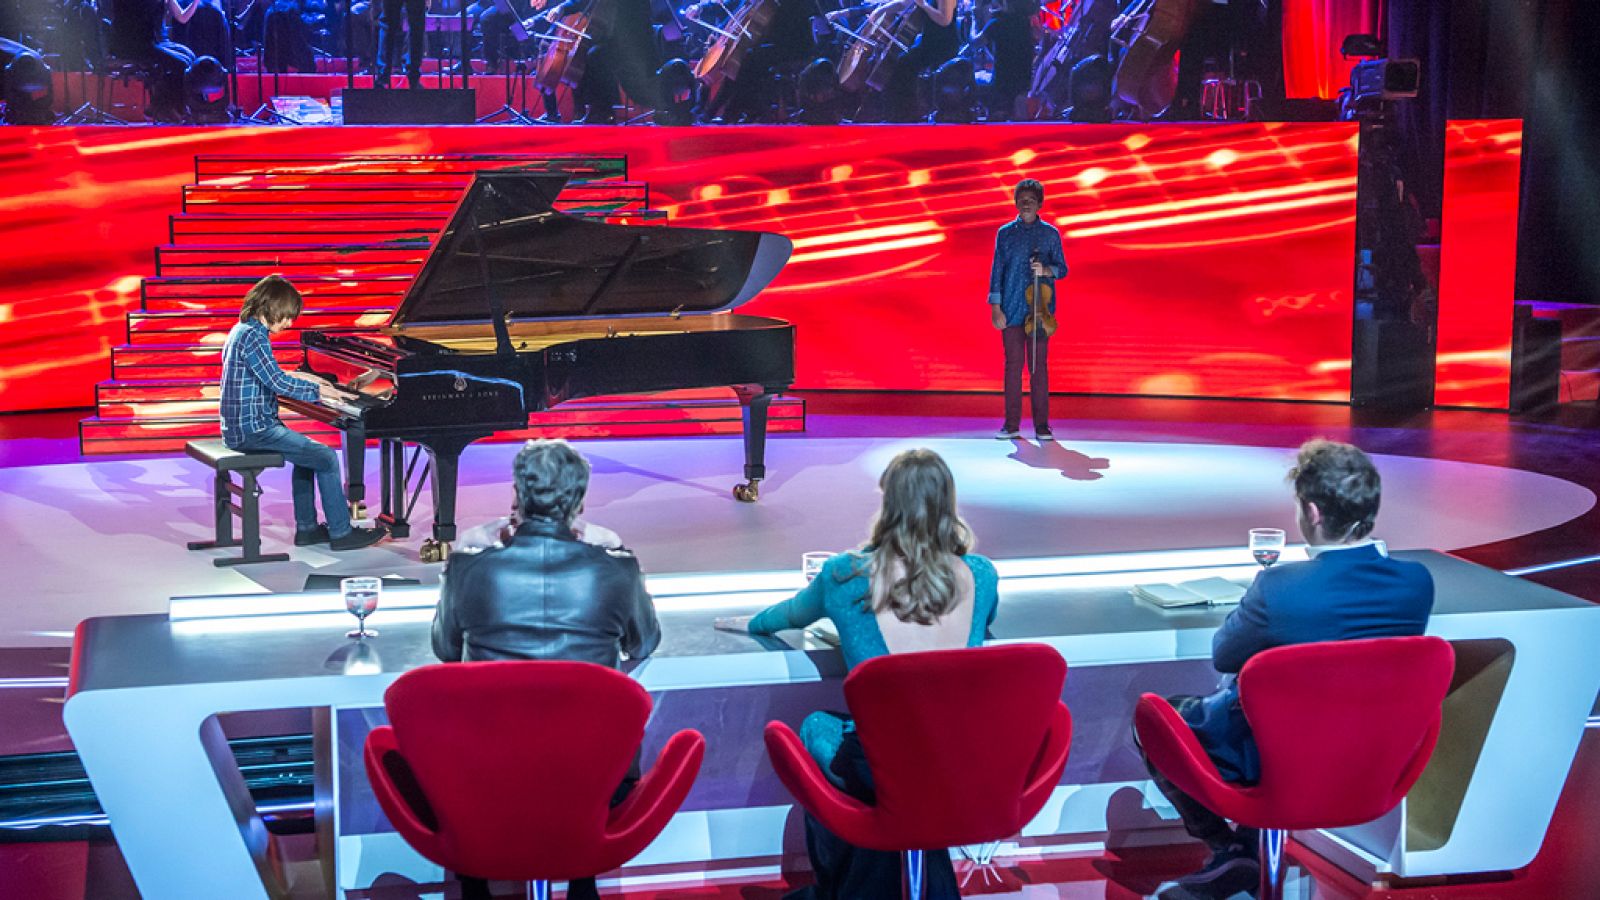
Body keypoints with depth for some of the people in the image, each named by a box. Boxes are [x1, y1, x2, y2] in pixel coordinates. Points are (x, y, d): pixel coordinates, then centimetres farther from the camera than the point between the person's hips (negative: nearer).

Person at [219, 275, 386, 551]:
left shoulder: (242, 330, 14)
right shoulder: (252, 335, -18)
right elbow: (276, 382, -24)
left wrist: (293, 377, 23)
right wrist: (317, 390, -14)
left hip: (241, 424, 11)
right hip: (252, 428, -11)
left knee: (306, 454, 24)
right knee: (326, 458, -10)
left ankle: (306, 528, 23)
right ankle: (341, 533, -3)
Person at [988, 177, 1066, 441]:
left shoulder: (1050, 234, 7)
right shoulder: (1005, 233, 8)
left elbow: (1062, 269, 9)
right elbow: (997, 270, 6)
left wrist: (1046, 270, -14)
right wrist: (995, 307, -1)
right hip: (1011, 310, 1)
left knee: (1039, 365, -1)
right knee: (1013, 364, 2)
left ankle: (1041, 424, 4)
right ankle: (1011, 424, 6)